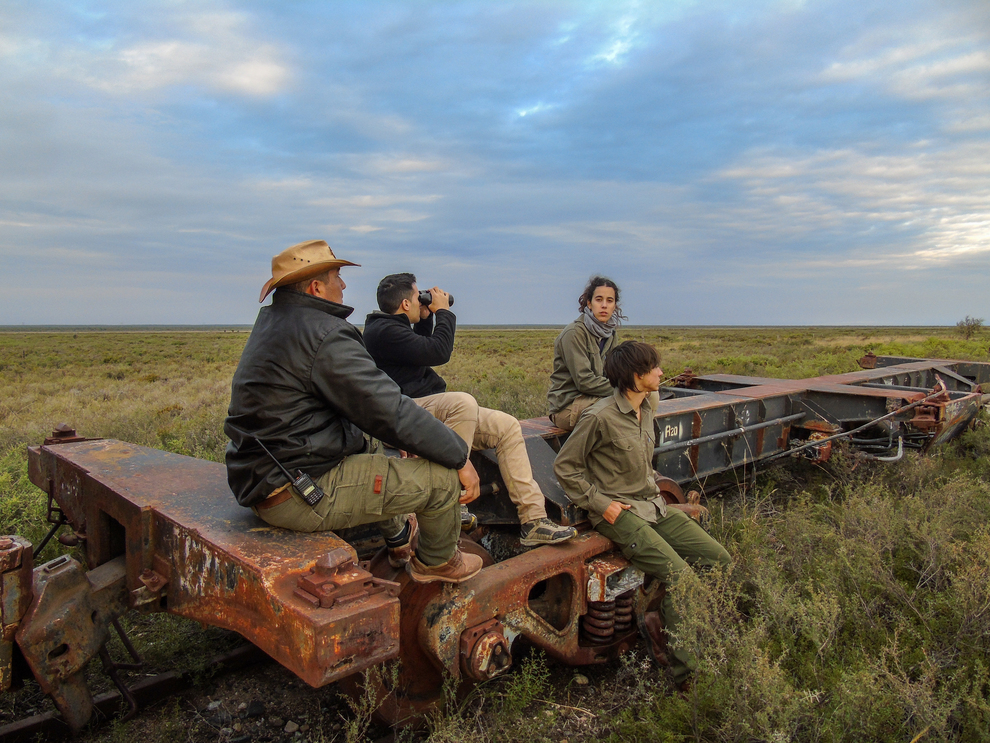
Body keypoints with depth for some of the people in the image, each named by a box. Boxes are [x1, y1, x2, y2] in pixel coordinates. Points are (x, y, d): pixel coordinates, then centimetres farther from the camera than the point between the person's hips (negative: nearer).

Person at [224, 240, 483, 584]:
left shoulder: (271, 322, 12)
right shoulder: (325, 336, -20)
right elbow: (392, 413, -20)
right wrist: (461, 457, -11)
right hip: (301, 497, -11)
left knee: (368, 440, 33)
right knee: (443, 476, -8)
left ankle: (399, 538, 42)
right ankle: (436, 561, 23)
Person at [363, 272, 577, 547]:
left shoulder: (391, 327, 18)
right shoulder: (383, 331, -14)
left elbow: (421, 351, 34)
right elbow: (438, 352, -19)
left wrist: (425, 318, 21)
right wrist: (443, 312, -4)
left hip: (434, 410, 10)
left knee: (507, 425, -4)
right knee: (463, 402, -38)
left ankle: (533, 519, -8)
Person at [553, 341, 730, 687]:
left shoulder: (646, 407, 8)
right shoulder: (601, 417, -18)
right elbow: (564, 466, -10)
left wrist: (653, 487, 12)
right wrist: (600, 503, -13)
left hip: (652, 505, 8)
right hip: (618, 512, -8)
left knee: (719, 558, -2)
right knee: (679, 577, -21)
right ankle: (686, 672, -5)